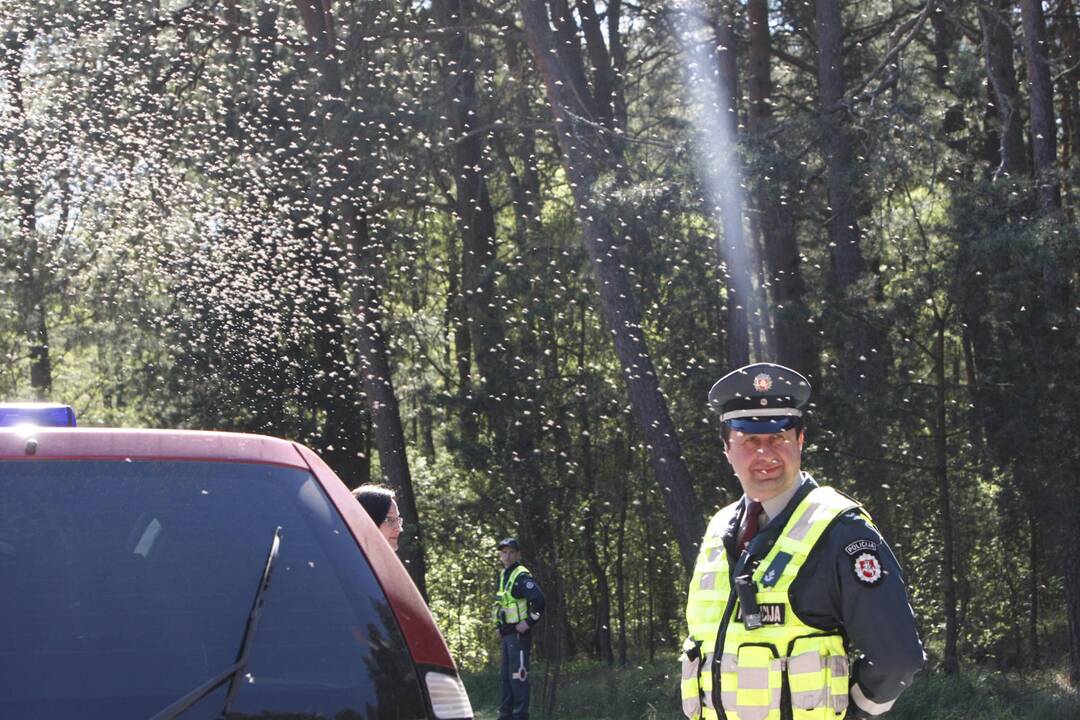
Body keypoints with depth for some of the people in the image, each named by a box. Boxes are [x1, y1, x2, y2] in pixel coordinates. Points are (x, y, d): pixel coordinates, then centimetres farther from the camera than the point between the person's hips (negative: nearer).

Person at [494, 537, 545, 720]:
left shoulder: (521, 576, -14)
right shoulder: (504, 575, 15)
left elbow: (539, 600, -25)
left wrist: (529, 622, -20)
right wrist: (501, 625, 18)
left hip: (519, 634, -10)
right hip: (507, 634, 10)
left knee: (518, 676, -10)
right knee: (505, 676, 14)